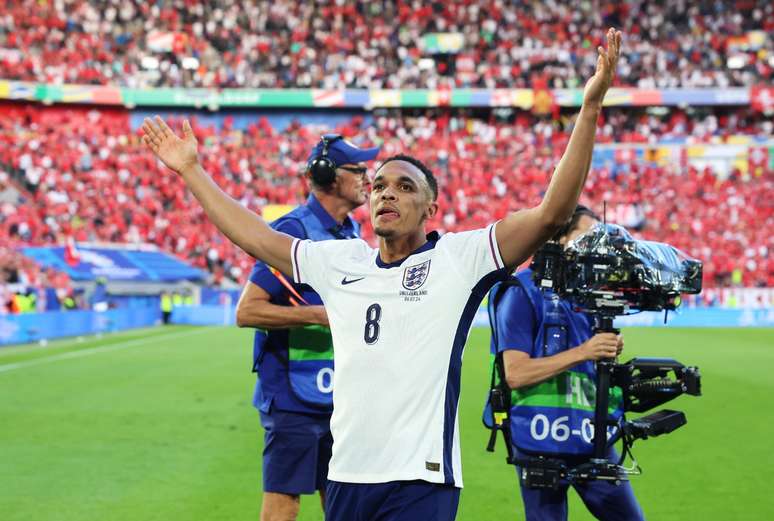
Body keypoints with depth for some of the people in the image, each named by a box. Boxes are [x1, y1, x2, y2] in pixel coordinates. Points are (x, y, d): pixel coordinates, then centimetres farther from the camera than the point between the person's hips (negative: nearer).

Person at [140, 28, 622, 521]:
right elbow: (255, 237, 23)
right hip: (346, 475, 5)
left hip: (421, 480, -5)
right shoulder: (339, 261, 13)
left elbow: (551, 213, -11)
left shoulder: (458, 258, -2)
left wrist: (590, 107, -19)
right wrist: (192, 170, 27)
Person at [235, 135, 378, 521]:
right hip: (294, 397, -8)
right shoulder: (294, 230, -14)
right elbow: (247, 311, -19)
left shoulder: (351, 232, 12)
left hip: (339, 397, 8)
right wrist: (319, 315, -23)